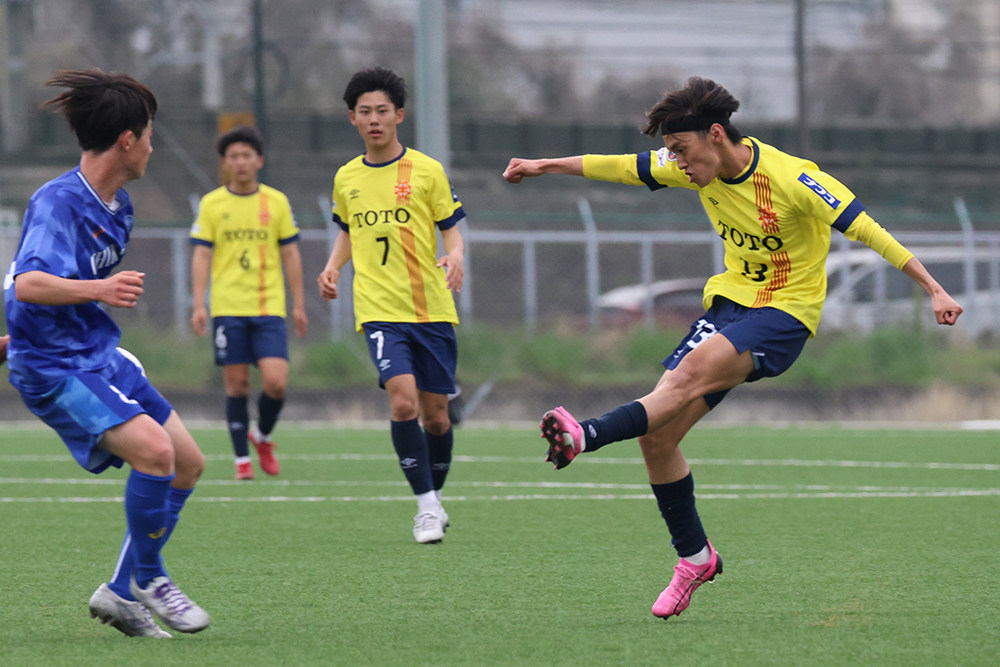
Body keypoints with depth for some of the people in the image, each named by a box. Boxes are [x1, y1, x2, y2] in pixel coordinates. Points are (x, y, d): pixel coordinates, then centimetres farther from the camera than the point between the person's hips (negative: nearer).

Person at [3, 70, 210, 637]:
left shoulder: (119, 206, 10)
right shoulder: (58, 201, -19)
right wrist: (98, 290, -47)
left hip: (102, 355, 10)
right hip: (54, 366, -10)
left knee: (189, 463, 6)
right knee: (153, 448, -26)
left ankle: (123, 592, 14)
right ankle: (146, 578, -6)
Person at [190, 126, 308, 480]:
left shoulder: (277, 202, 7)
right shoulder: (211, 204, 4)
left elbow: (290, 254, 11)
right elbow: (201, 255, 3)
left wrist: (299, 305, 7)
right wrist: (198, 305, -6)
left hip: (269, 308, 0)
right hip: (228, 308, 0)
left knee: (276, 383, -11)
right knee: (236, 384, -1)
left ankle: (263, 436, 18)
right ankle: (242, 459, 10)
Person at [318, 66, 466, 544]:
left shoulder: (426, 171, 1)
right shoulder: (346, 178, 10)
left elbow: (451, 229, 5)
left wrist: (455, 257, -16)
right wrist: (333, 268, 8)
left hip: (432, 307, 0)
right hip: (379, 308, 0)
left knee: (435, 413, 4)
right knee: (403, 399, -20)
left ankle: (436, 496, 28)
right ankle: (426, 505, -12)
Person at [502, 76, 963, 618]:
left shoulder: (791, 179, -19)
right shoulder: (699, 167, 0)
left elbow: (865, 229, -18)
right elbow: (623, 167, 13)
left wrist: (934, 290, -20)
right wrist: (547, 166, 17)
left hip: (785, 310, -7)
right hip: (730, 302, 7)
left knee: (693, 371, -35)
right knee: (657, 432, -6)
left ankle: (586, 436, -50)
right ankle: (694, 557, 7)